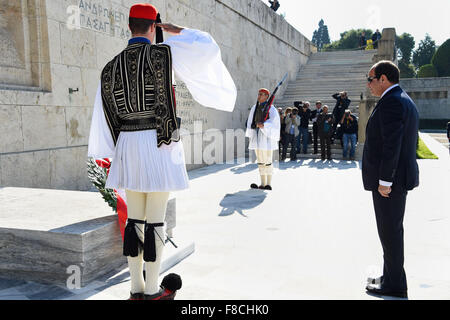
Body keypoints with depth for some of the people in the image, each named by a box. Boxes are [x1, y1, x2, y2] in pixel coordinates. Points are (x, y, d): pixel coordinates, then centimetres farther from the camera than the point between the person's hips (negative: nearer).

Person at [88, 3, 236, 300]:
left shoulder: (111, 67, 10)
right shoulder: (163, 53, -6)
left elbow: (104, 116, 11)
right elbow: (209, 49, -4)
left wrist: (105, 154, 17)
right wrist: (178, 31, 11)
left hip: (128, 145, 6)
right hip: (160, 145, -5)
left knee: (135, 218, 12)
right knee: (156, 220, 1)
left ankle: (136, 287, 20)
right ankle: (152, 290, 11)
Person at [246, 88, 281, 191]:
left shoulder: (270, 108, -3)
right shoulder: (254, 108, 15)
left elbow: (274, 121, -15)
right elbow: (251, 122, 18)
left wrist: (264, 125, -29)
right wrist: (251, 136, 12)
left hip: (266, 135, -6)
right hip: (256, 134, 6)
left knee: (267, 161, -7)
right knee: (260, 160, 8)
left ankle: (268, 183, -1)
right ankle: (263, 183, 13)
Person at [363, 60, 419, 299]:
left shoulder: (391, 102, -17)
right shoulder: (405, 101, 15)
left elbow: (392, 144, -24)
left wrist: (384, 180, -21)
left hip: (389, 180, -11)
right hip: (400, 177, 11)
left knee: (389, 231, 0)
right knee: (392, 230, 19)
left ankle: (394, 285, 12)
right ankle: (391, 278, 31)